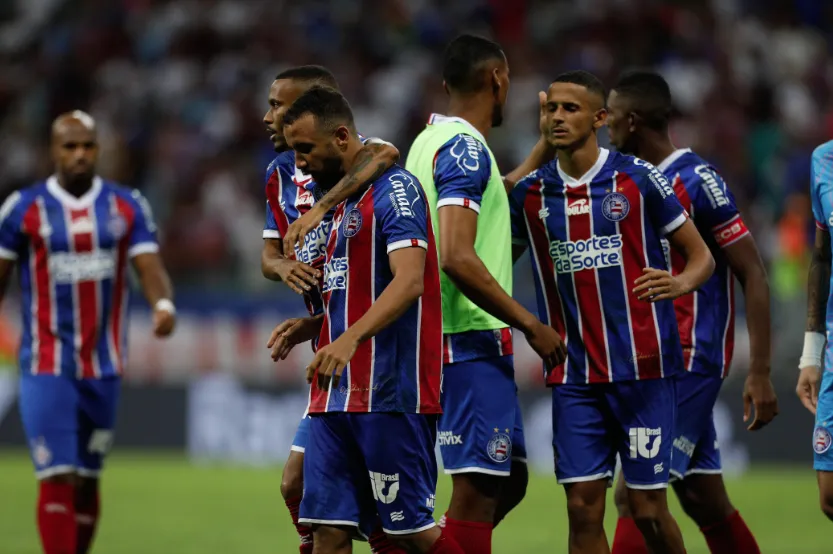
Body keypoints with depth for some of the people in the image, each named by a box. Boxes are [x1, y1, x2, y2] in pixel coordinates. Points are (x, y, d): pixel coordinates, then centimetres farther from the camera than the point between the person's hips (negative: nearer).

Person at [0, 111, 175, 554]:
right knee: (58, 479, -12)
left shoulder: (127, 206, 3)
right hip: (46, 367, -3)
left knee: (87, 480, 11)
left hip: (104, 366, 3)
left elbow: (150, 268, -5)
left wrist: (163, 304, -27)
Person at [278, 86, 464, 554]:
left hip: (391, 393, -9)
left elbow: (409, 281, -22)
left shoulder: (394, 189, -9)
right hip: (338, 396, 9)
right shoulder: (341, 202, 20)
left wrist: (350, 338, -34)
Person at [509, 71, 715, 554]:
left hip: (642, 368, -3)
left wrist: (680, 283, -19)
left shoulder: (639, 179, -2)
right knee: (584, 508, -4)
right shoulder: (530, 193, 8)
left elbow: (701, 256, 2)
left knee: (648, 509, -2)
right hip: (574, 376, 3)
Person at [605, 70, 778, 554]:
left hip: (690, 363, -8)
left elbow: (753, 276, -14)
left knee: (634, 496, -12)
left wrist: (760, 373, -17)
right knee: (706, 504, 10)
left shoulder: (697, 182, -13)